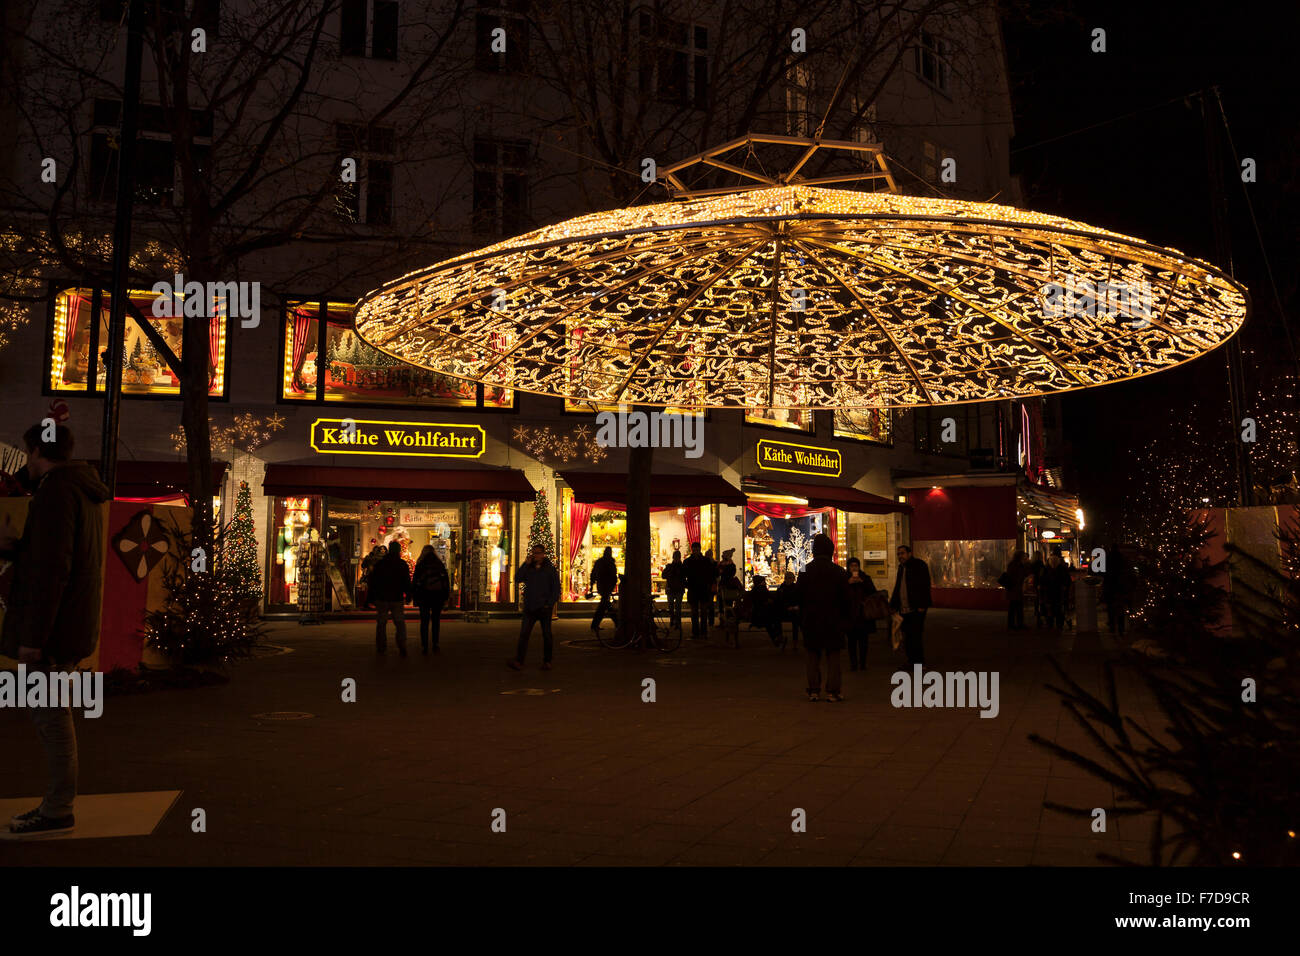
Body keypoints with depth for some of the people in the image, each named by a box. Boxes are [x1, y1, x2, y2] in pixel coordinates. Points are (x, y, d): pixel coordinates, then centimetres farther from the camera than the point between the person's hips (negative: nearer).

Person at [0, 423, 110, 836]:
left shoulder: (55, 492, -15)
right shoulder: (84, 492, 17)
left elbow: (51, 571, -22)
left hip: (50, 628, -10)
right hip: (70, 627, 10)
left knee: (51, 716, -4)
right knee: (50, 714, 16)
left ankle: (58, 812, 3)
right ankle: (57, 804, 24)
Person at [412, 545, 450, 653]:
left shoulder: (420, 564, -3)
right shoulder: (440, 564, 3)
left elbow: (414, 580, -3)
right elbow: (446, 580, 5)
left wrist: (414, 595, 3)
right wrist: (446, 596, 10)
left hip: (424, 595, -2)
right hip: (438, 595, 2)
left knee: (424, 621, 3)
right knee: (436, 621, 11)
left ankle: (424, 646, -1)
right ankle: (435, 644, 8)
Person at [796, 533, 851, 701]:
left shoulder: (805, 571, -3)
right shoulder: (839, 572, -7)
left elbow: (800, 598, 1)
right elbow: (846, 599, -4)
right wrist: (844, 619, 7)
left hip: (811, 620, 1)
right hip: (833, 620, -1)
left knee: (813, 656, 10)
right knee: (833, 656, 5)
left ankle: (814, 691, 9)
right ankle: (832, 691, 2)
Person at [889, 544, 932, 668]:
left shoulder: (919, 565, -5)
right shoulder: (901, 567, 19)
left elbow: (925, 586, -12)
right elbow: (897, 588, 24)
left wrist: (922, 606, -18)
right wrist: (892, 605, 16)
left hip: (916, 608, -8)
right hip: (904, 609, 8)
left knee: (915, 635, -9)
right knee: (907, 636, 8)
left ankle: (920, 662, -2)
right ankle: (911, 661, 16)